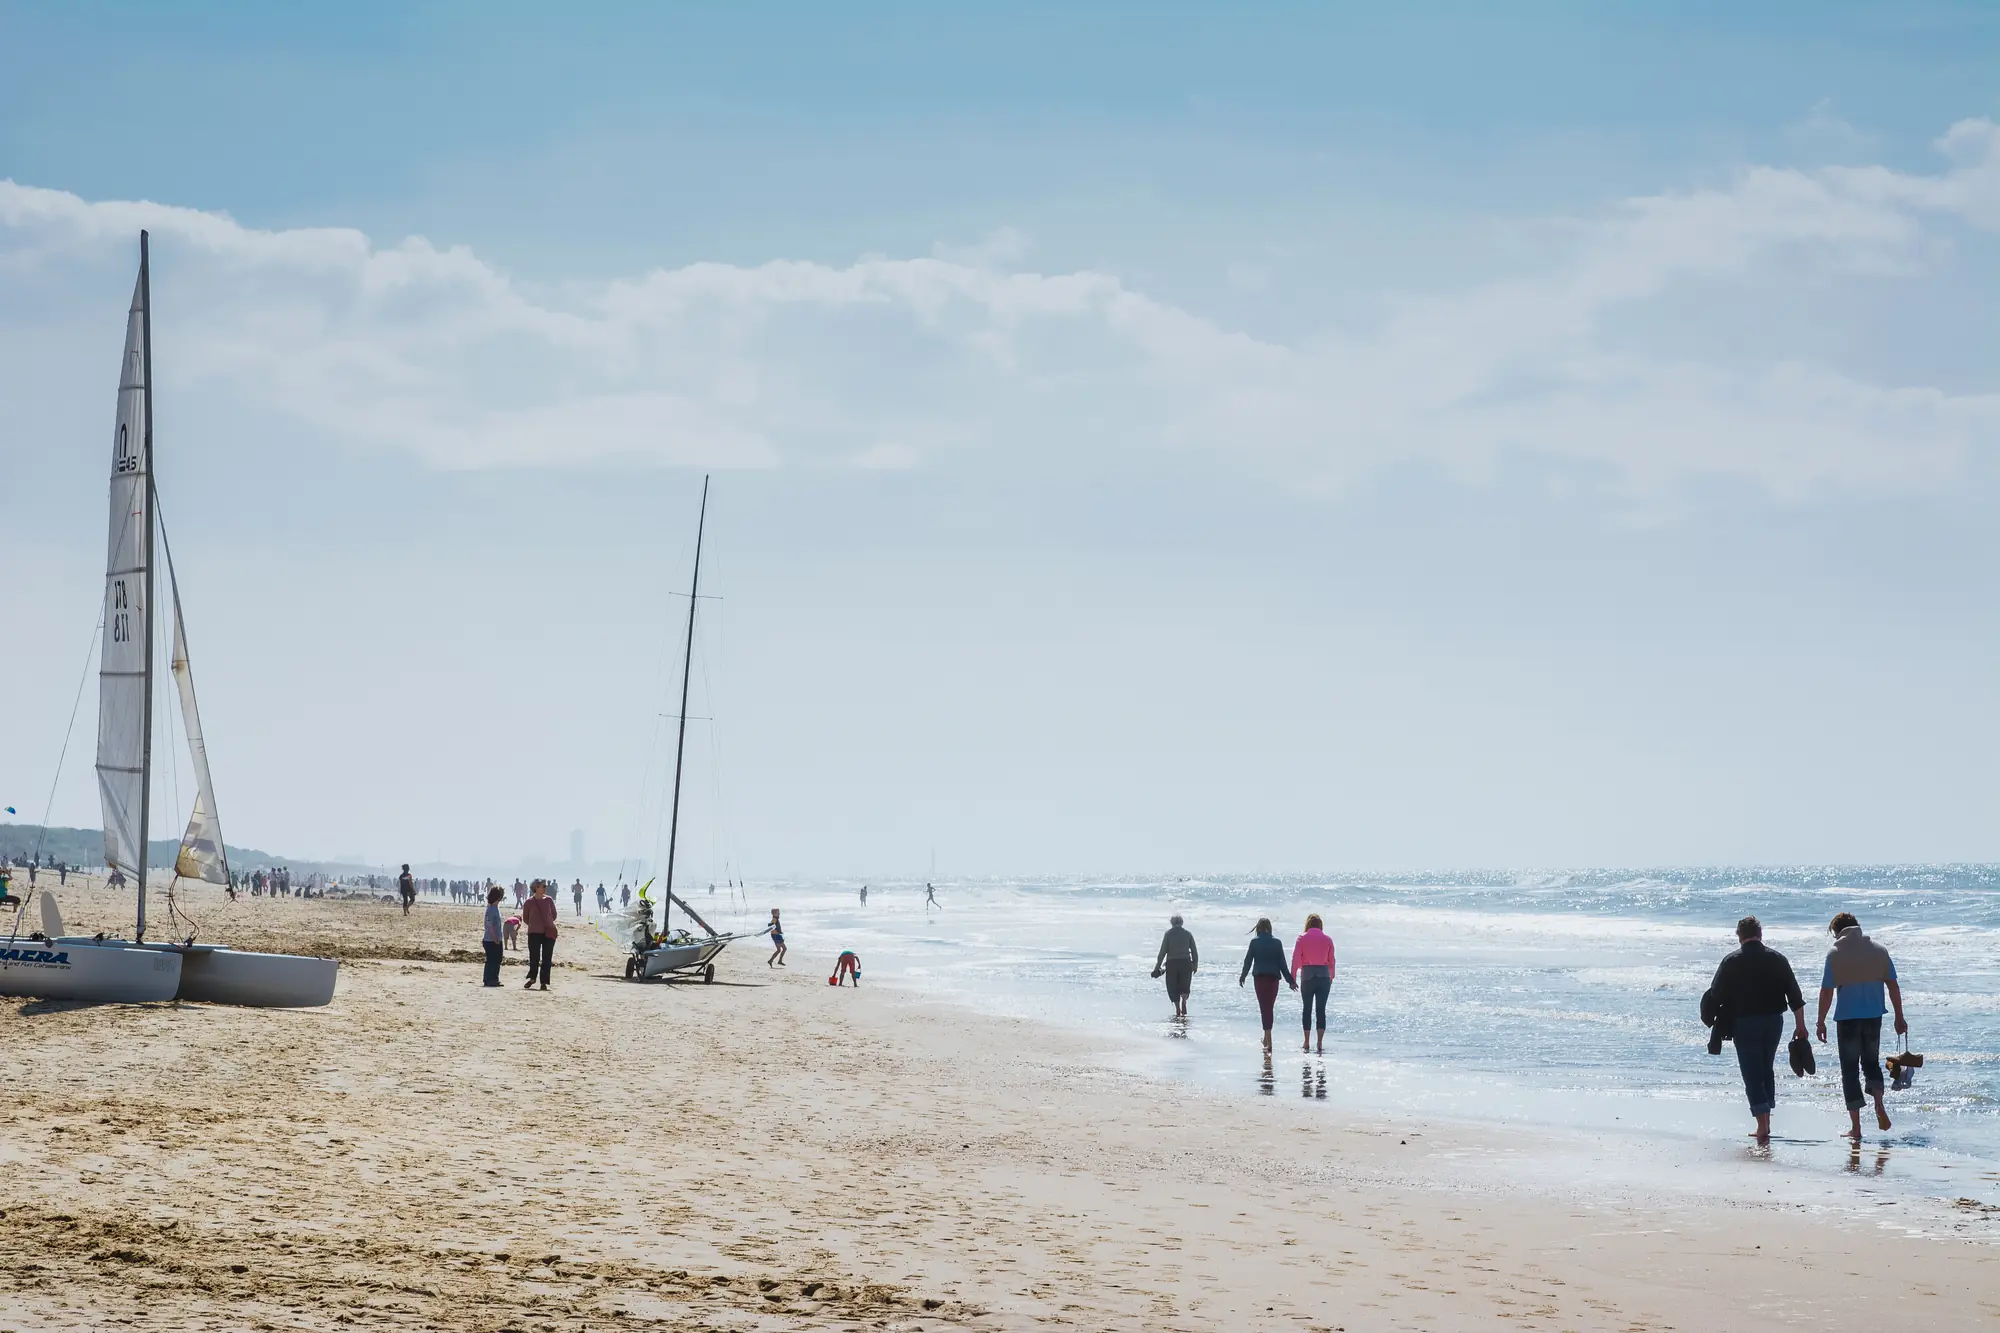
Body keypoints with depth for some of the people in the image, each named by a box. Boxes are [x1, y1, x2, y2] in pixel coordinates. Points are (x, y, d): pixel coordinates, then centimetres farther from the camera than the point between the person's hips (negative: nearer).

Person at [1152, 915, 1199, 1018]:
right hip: (1186, 963, 2)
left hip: (1172, 963, -2)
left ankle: (1178, 1010, -1)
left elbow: (1163, 951, -5)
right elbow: (1194, 951, 4)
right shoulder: (1188, 933, 4)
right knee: (1184, 986, 15)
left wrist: (1158, 966, 0)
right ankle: (1184, 1000, -15)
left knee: (1173, 988, 7)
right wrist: (1195, 964, 14)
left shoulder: (1168, 934, -2)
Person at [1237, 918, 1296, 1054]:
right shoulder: (1276, 943, 1)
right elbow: (1282, 963, 2)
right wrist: (1290, 981, 7)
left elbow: (1248, 961, 1)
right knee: (1270, 1008, 14)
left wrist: (1242, 976, 16)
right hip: (1274, 977, 2)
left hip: (1260, 977, -2)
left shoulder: (1255, 942, -4)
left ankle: (1268, 1040, -11)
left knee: (1264, 1008, -2)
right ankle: (1267, 1038, 21)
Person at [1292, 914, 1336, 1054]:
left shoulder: (1302, 939, -1)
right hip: (1324, 976, 1)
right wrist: (1331, 978, 18)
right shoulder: (1327, 940, 4)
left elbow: (1296, 960, -5)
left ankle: (1307, 1043, 10)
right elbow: (1331, 961, 7)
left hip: (1307, 976, -1)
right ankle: (1320, 1043, -5)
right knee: (1321, 1010, 1)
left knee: (1307, 1009, 9)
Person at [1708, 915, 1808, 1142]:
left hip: (1744, 1023, -4)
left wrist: (1720, 1023, 14)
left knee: (1752, 1074, -2)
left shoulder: (1732, 962, -5)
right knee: (1766, 1070, 20)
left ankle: (1763, 1126, -12)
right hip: (1773, 1021, 4)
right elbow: (1795, 996, 3)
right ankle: (1765, 1123, 24)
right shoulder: (1777, 959, 3)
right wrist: (1800, 1026, 8)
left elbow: (1716, 995, -3)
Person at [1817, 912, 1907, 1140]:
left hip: (1847, 1018, -3)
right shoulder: (1878, 950, 3)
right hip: (1874, 1016, 3)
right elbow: (1893, 986, 3)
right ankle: (1879, 1105, -6)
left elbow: (1827, 991, -8)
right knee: (1871, 1061, 21)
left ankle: (1855, 1127, 3)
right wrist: (1899, 1017, 10)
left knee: (1850, 1069, 5)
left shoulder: (1835, 954, -6)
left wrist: (1821, 1022, 0)